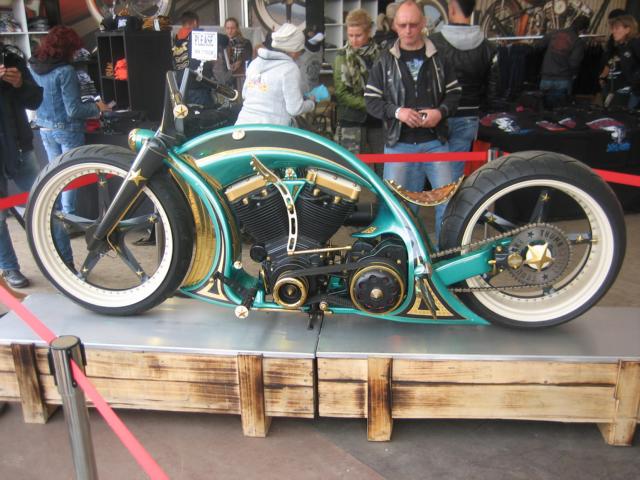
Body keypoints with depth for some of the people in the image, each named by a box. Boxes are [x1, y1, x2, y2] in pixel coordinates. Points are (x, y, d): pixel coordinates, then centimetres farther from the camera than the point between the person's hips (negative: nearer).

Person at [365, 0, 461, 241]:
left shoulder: (439, 58, 8)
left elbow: (454, 92, 12)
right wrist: (397, 111, -15)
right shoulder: (385, 61, 6)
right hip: (398, 144, 0)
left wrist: (441, 112, -10)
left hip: (434, 142, 1)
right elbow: (371, 101, 3)